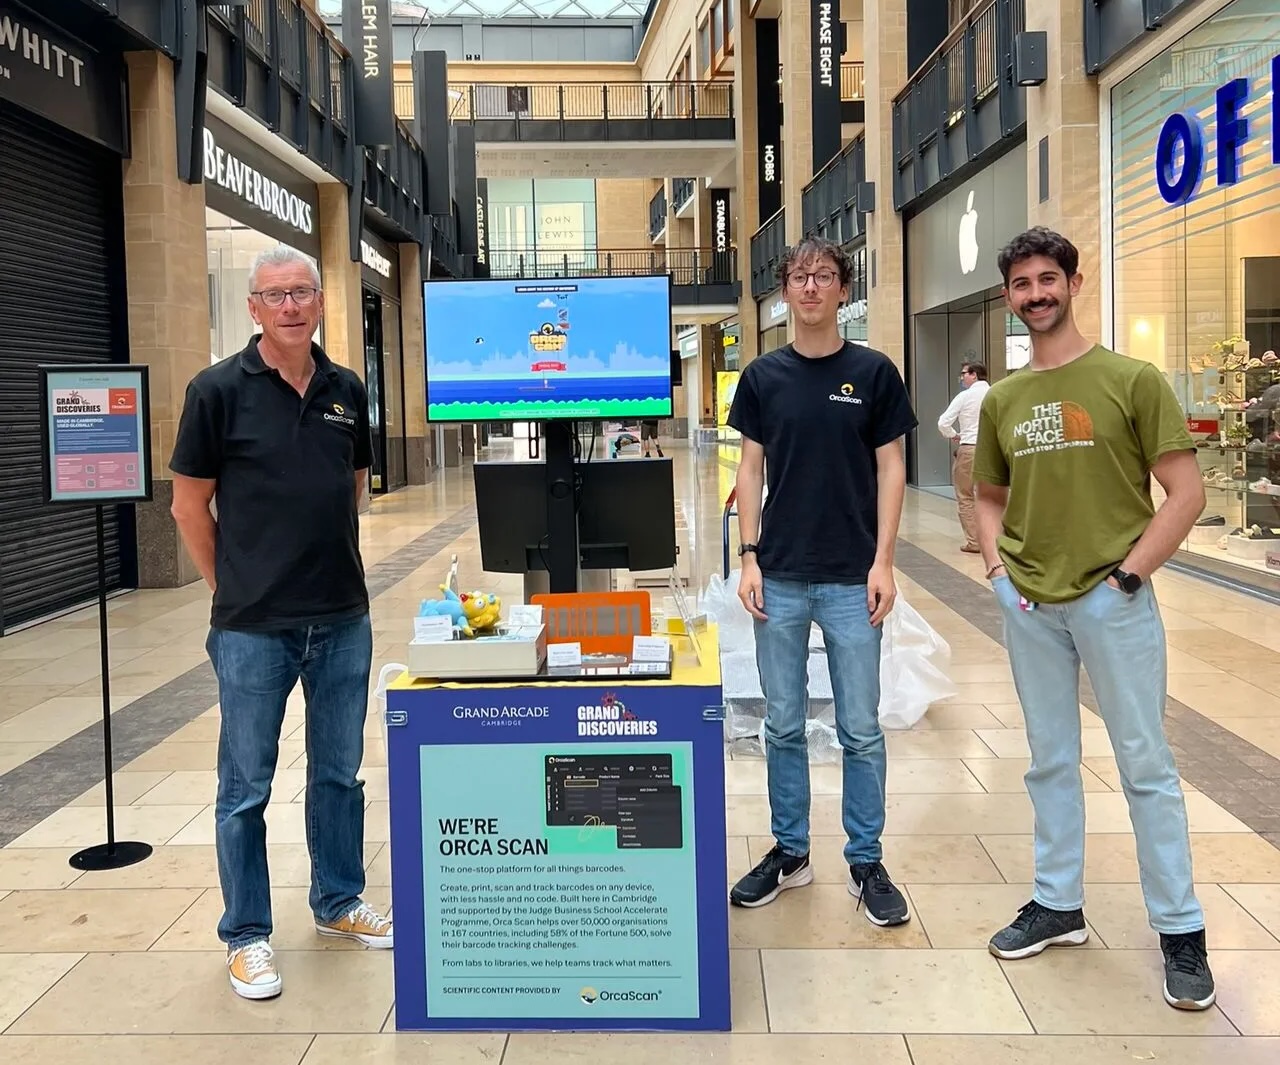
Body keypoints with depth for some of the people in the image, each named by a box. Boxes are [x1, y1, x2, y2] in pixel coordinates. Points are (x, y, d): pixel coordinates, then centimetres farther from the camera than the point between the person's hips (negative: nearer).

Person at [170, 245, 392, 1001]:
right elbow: (190, 505, -3)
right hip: (254, 627, -4)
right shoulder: (219, 390, -8)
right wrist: (233, 589, 0)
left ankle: (339, 903, 34)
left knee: (340, 773, 16)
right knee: (246, 787, 8)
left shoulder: (347, 390, 5)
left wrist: (335, 567, 12)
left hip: (343, 620, 4)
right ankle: (247, 935, 23)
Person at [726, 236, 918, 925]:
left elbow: (890, 469, 0)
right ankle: (789, 851, 24)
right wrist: (749, 557, -3)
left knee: (860, 729, 5)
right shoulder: (763, 377, 5)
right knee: (783, 725, 10)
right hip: (780, 577, 2)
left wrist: (882, 562, -8)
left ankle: (866, 862, 19)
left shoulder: (873, 373, 1)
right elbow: (751, 468, 6)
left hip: (851, 578, -1)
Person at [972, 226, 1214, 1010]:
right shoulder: (1001, 400, 8)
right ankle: (1059, 905, 28)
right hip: (1029, 604, 4)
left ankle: (1182, 930, 15)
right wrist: (997, 564, 4)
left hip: (1112, 600, -4)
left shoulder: (1132, 380, -5)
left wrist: (1129, 571, -12)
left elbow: (1187, 493, -7)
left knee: (1146, 763, 3)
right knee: (1051, 761, 14)